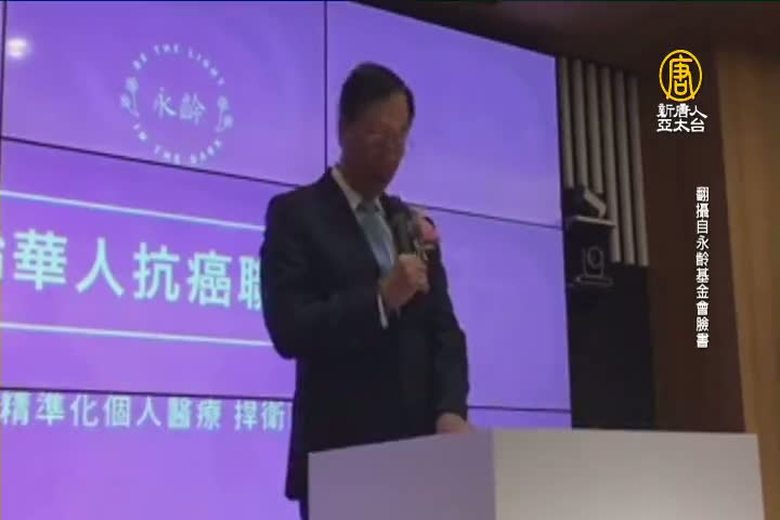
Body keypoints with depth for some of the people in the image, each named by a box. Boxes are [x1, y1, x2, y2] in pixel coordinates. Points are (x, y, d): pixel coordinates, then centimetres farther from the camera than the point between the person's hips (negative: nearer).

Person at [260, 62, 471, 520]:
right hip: (339, 455, -4)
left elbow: (444, 330, 9)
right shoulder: (295, 213, 0)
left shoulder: (415, 224, 16)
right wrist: (379, 300, -19)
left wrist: (452, 409, -7)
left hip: (418, 452, 5)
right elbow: (288, 329, -11)